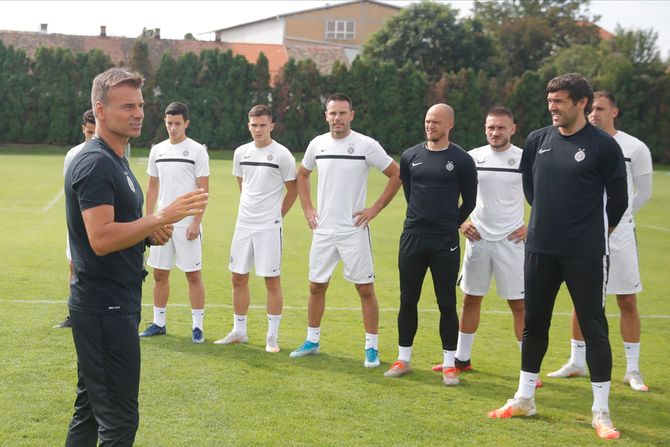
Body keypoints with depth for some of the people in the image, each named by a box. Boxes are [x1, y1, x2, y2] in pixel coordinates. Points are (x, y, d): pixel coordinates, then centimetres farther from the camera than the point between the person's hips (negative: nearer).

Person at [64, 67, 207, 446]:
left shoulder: (116, 160, 15)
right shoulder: (95, 163, -17)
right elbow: (101, 239, -26)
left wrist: (149, 232, 4)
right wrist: (162, 218, -27)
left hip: (115, 304, 10)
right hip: (105, 308, -10)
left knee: (91, 408, 17)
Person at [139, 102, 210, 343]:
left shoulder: (197, 151, -5)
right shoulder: (157, 151, 10)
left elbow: (204, 189, -7)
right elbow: (152, 187, 16)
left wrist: (196, 222, -14)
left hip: (187, 224, -5)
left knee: (193, 275, 0)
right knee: (160, 274, 9)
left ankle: (197, 326, 7)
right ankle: (159, 323, 20)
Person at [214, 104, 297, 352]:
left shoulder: (282, 154, -8)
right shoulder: (241, 152, 7)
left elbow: (292, 190, 1)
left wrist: (276, 215, 5)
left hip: (269, 227, -5)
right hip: (243, 224, 5)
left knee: (272, 280, -1)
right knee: (238, 278, 9)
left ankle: (272, 336, 7)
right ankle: (239, 331, 21)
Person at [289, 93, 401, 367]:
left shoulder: (366, 145, -8)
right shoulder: (317, 144, 5)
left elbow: (396, 175, -3)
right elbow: (302, 174, 23)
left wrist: (375, 209, -6)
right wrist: (307, 208, 13)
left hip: (354, 230, -4)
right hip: (323, 229, 4)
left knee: (365, 289, -1)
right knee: (316, 286, 11)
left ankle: (372, 347, 8)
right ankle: (312, 341, 25)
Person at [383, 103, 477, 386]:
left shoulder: (461, 160, -3)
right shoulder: (410, 157, 6)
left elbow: (470, 201, 3)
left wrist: (450, 226, 6)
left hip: (445, 243, -3)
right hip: (412, 238, 3)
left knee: (447, 304, 1)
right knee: (408, 301, 9)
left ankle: (449, 365, 11)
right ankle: (403, 360, 20)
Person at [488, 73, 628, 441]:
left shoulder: (603, 145, -9)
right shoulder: (538, 140, 5)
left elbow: (618, 200, -1)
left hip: (585, 255, -5)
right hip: (540, 249, 5)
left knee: (594, 327, 0)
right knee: (533, 323, 13)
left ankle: (601, 412, 8)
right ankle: (524, 399, 27)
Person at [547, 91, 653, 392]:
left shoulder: (635, 148, -4)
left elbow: (643, 192, 6)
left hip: (619, 233, -2)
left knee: (628, 301, 0)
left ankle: (633, 370, 9)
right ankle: (576, 363, 21)